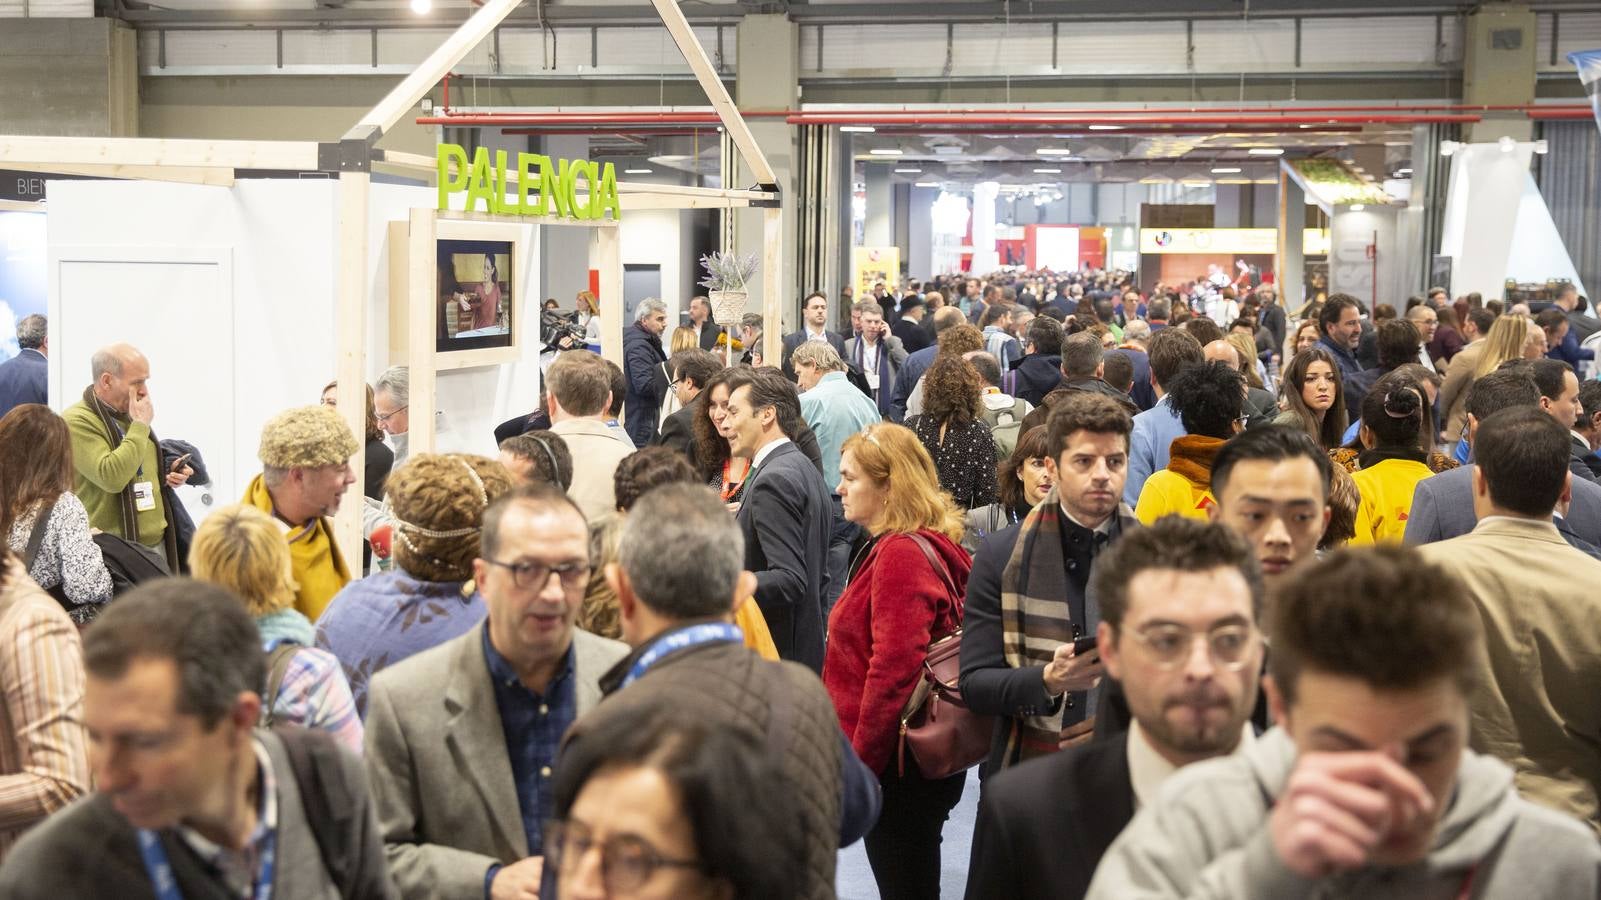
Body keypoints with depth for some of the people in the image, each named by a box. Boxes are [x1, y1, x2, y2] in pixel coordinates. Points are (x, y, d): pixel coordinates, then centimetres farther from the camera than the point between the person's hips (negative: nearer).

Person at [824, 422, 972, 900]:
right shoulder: (926, 546, 13)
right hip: (922, 756, 10)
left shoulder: (900, 554, -18)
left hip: (898, 767, -10)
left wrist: (859, 764, -17)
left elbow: (894, 669, -24)